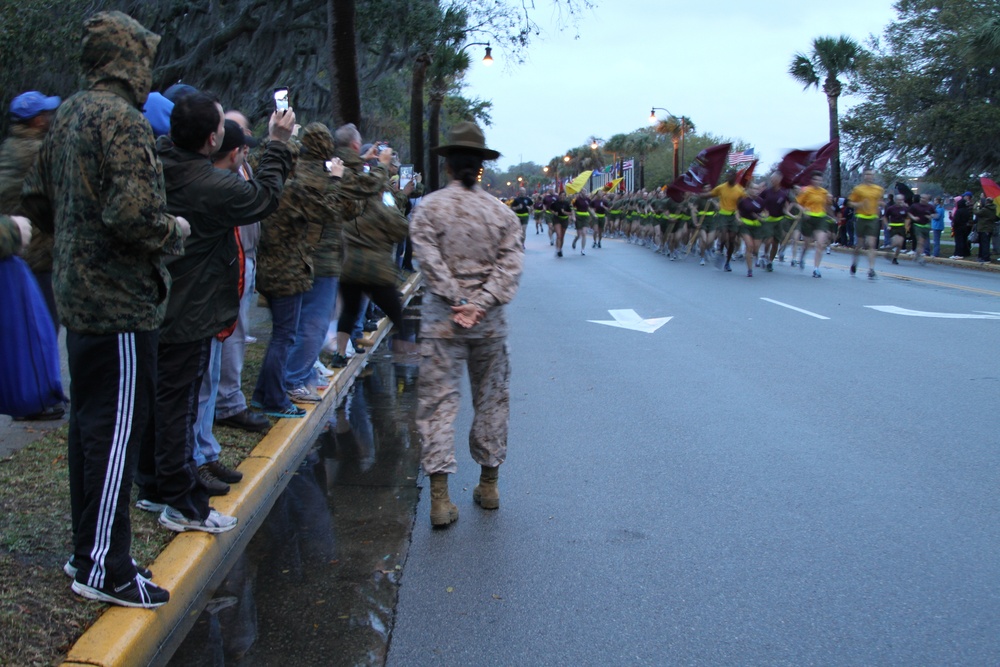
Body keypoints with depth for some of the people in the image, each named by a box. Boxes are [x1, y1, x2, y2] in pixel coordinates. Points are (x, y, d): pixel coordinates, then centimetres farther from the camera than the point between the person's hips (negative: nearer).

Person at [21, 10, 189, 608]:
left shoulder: (68, 115, 13)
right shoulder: (122, 121, -16)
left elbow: (37, 199, 19)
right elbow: (135, 215, -26)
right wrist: (176, 230, -8)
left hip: (79, 294, 9)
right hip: (121, 300, -9)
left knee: (91, 423, 16)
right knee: (118, 430, -3)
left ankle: (87, 549, 27)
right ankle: (104, 568, 5)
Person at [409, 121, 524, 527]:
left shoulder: (429, 207, -2)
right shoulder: (501, 212, 4)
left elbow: (430, 260, -11)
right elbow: (511, 263, -5)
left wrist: (456, 302, -10)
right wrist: (481, 304, -11)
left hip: (443, 318, -2)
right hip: (490, 322, 2)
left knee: (438, 401, 0)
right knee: (491, 399, 14)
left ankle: (440, 497, -5)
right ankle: (489, 485, 24)